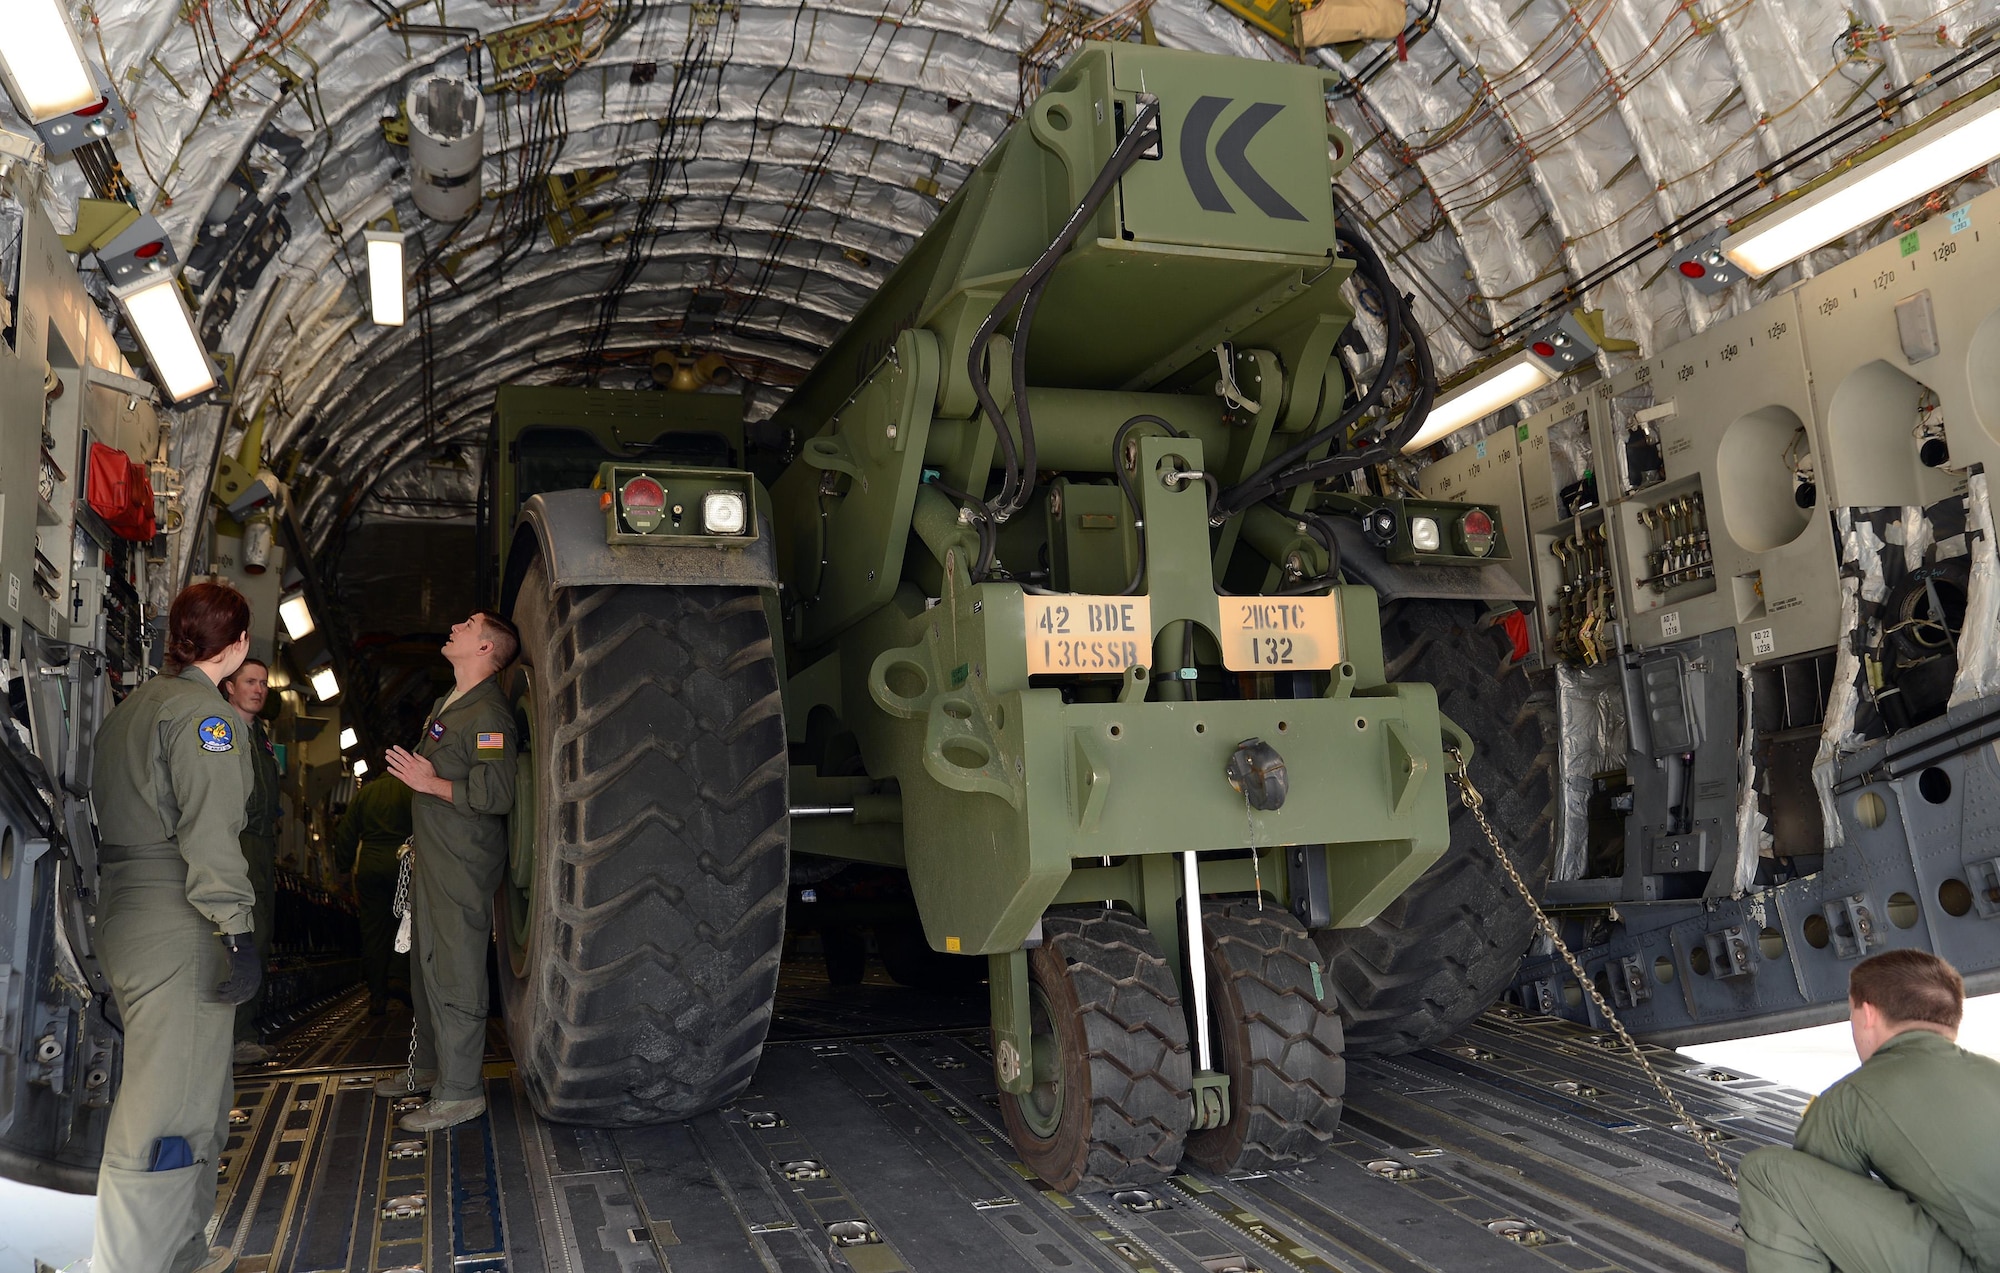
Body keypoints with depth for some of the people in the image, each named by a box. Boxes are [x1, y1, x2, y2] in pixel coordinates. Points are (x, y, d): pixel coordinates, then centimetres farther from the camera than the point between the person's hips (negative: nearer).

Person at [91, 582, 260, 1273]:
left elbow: (106, 814, 21)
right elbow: (209, 829, -20)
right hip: (178, 930, -10)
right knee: (167, 1107, -6)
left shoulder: (127, 708, 17)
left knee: (194, 1097, 18)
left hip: (122, 917, 10)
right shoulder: (204, 710, -12)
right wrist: (236, 931, -21)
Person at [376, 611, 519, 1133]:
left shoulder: (489, 713, -16)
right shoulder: (445, 704, 17)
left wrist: (431, 784, -19)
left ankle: (460, 1092, 1)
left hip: (464, 866, -10)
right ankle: (427, 1066, 34)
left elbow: (498, 794, -25)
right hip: (432, 859, 10)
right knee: (426, 966, 20)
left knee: (454, 973, -6)